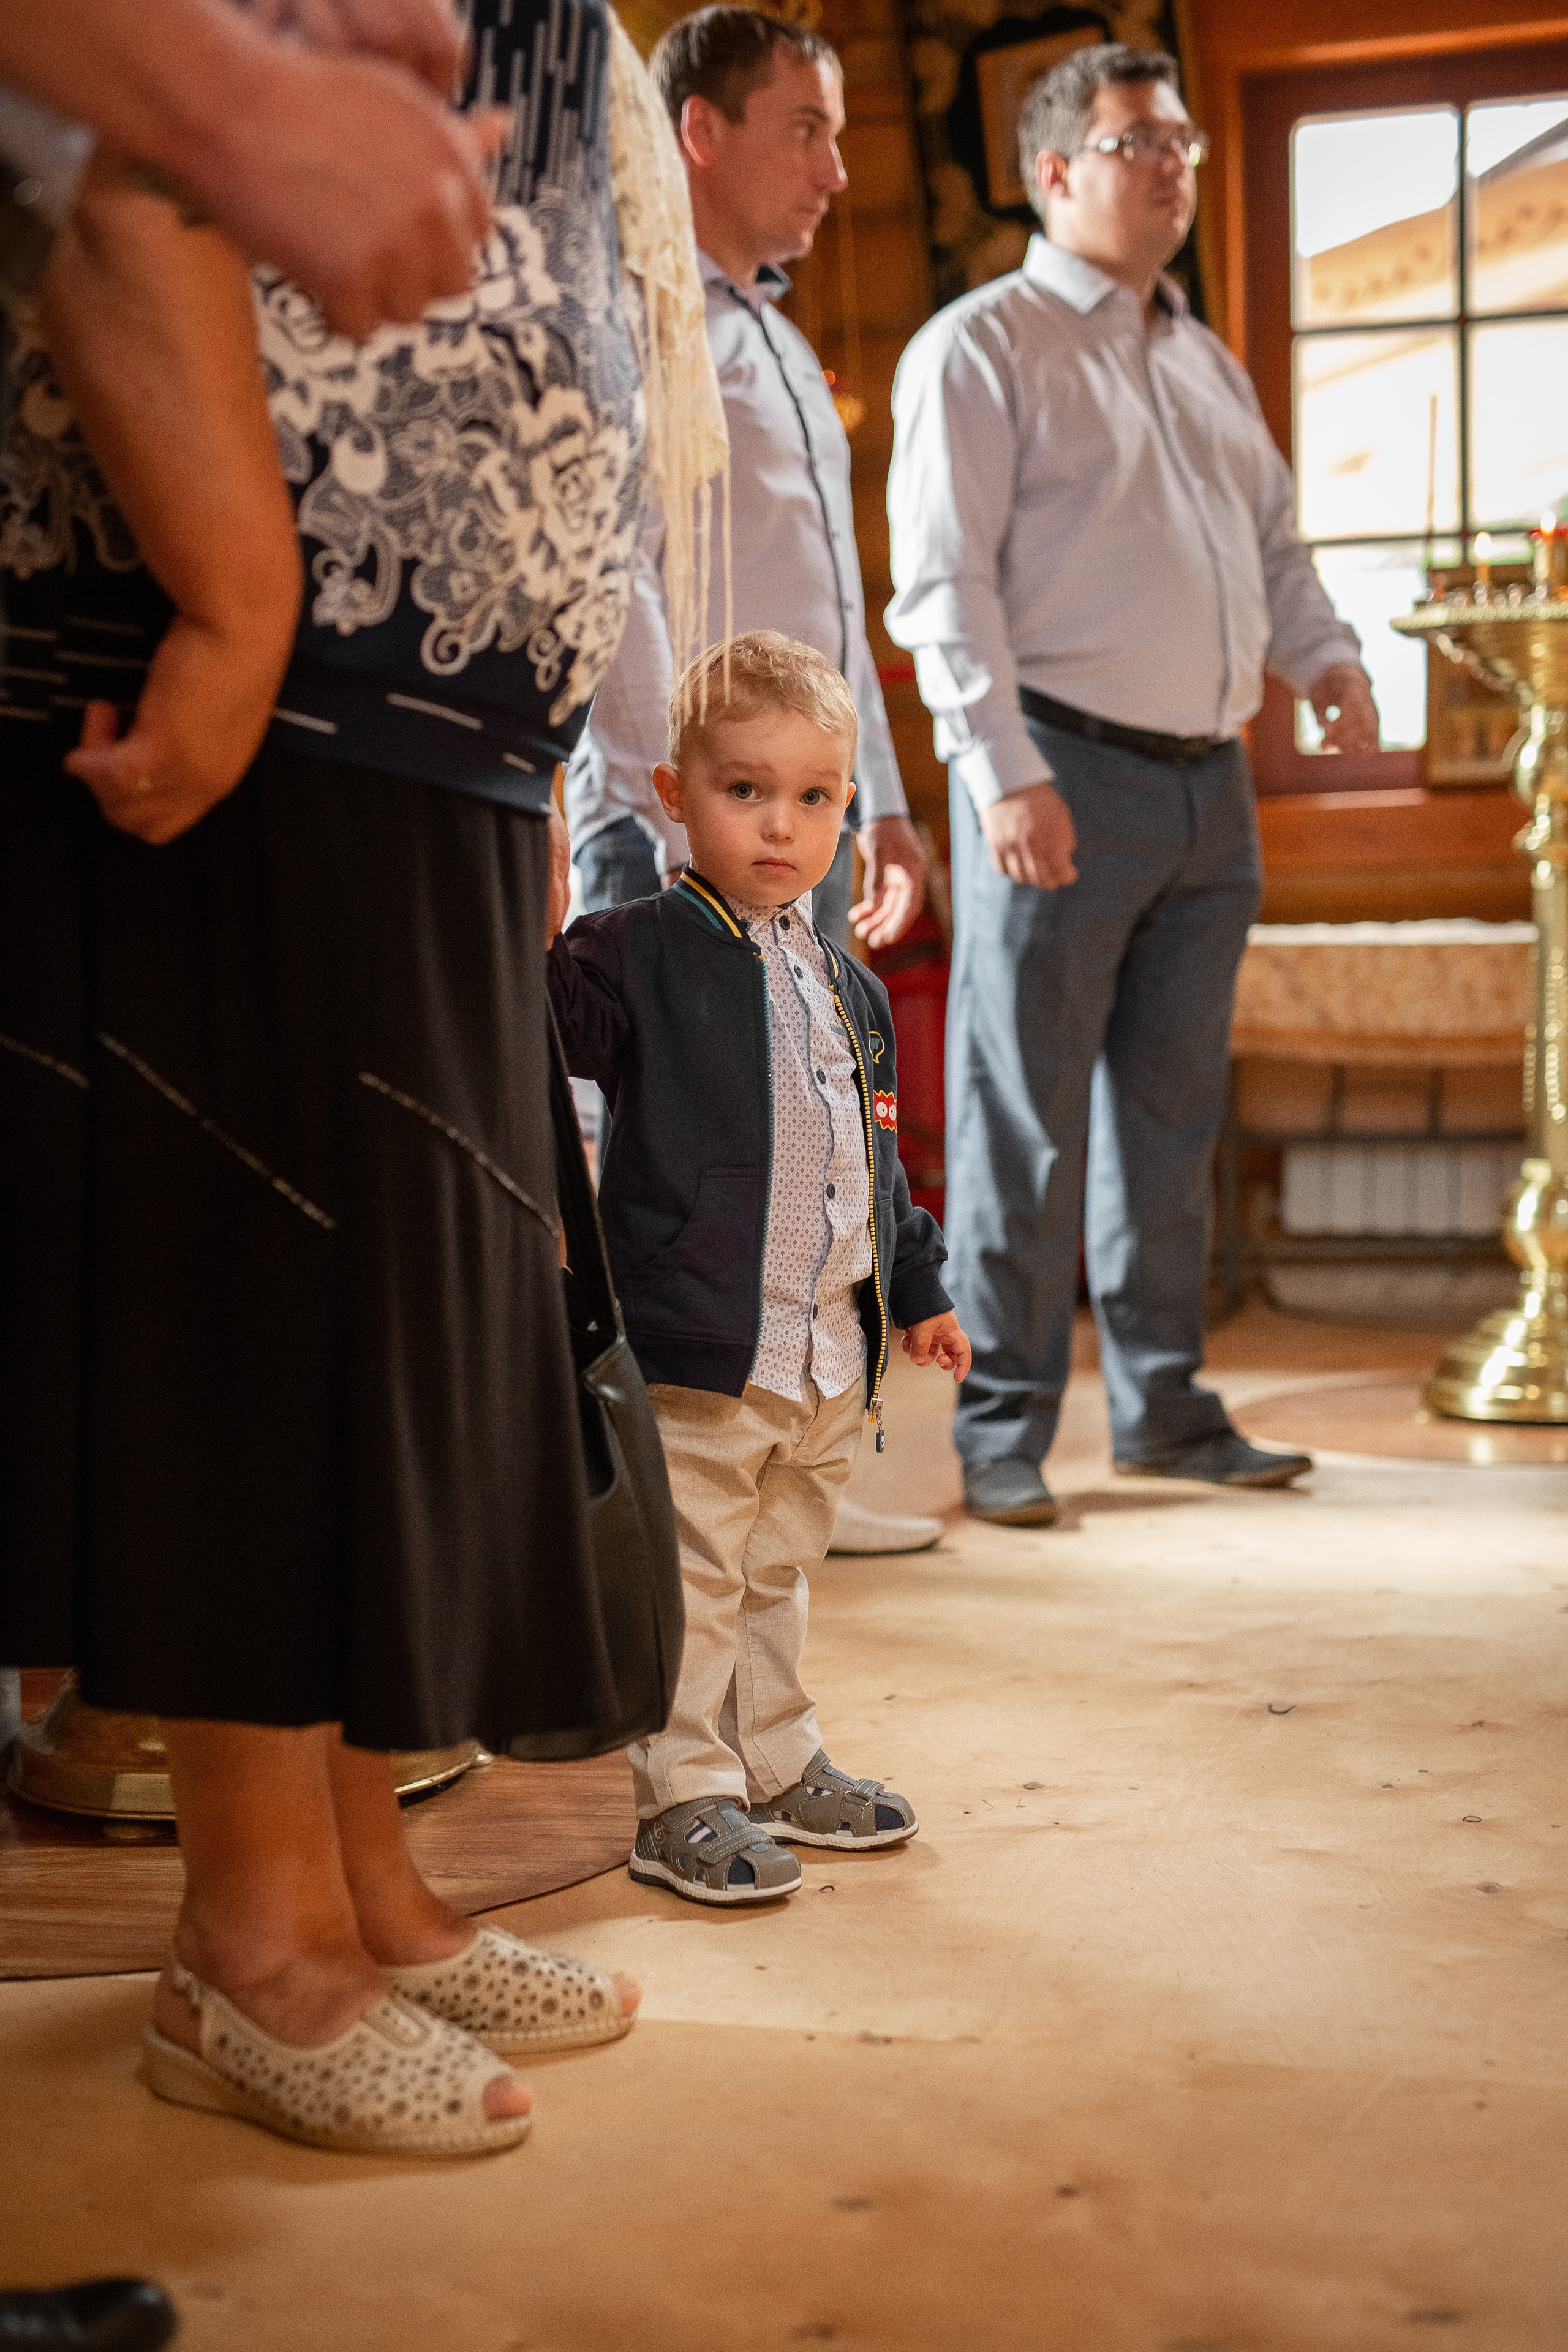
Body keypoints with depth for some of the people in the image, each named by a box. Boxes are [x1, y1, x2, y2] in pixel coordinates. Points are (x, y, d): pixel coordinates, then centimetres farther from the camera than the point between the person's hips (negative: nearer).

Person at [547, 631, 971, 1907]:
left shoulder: (849, 985, 13)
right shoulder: (638, 955, -7)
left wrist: (919, 1286, 24)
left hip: (831, 1349, 7)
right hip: (697, 1350, -7)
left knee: (777, 1575, 20)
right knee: (692, 1582, 0)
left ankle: (778, 1766, 34)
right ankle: (683, 1800, 12)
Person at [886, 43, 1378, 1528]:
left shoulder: (1206, 362, 21)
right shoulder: (983, 347, -2)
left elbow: (1271, 536, 26)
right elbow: (942, 579, -10)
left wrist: (1324, 653, 4)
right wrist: (1003, 773, -20)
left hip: (1208, 784, 7)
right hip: (1065, 778, -7)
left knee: (1171, 1113, 12)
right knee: (1026, 1122, -3)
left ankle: (1164, 1408, 21)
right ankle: (1000, 1432, 5)